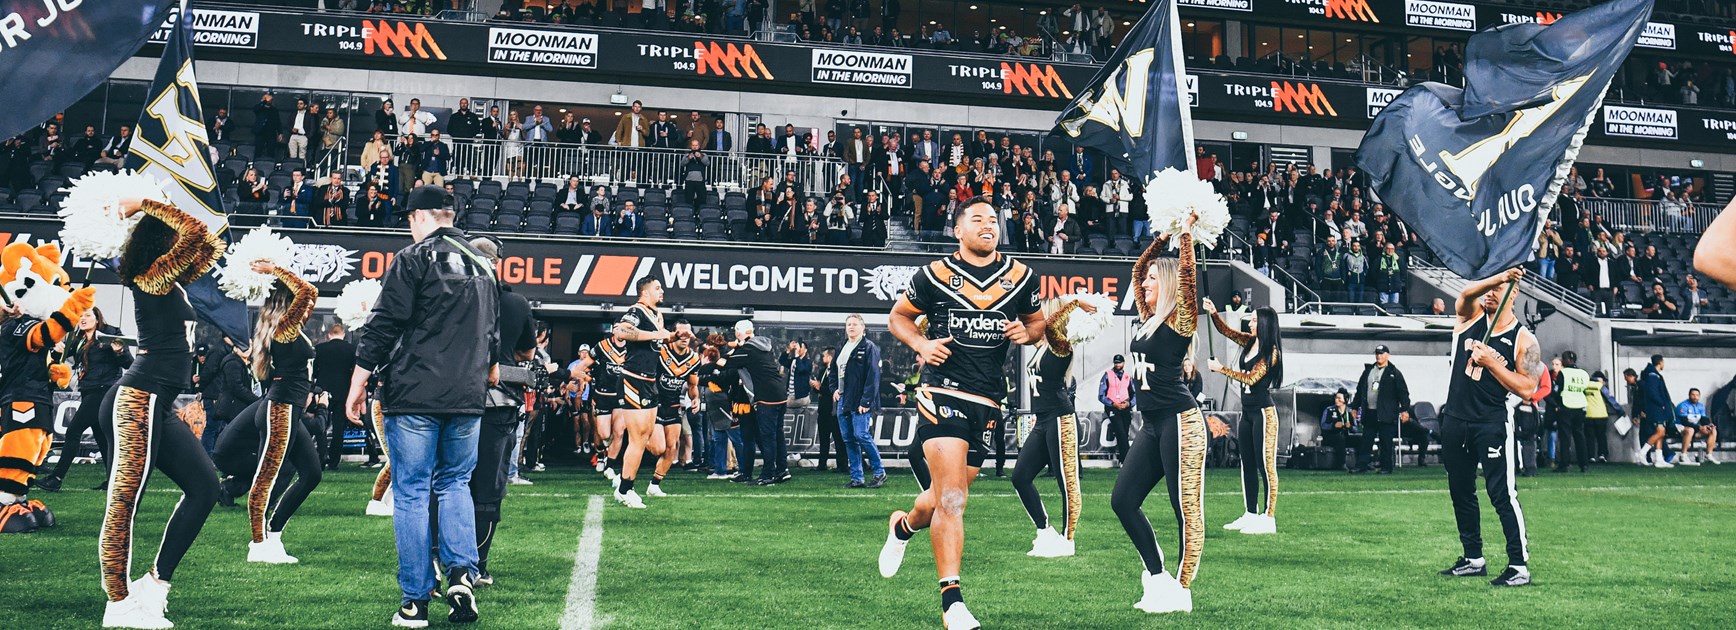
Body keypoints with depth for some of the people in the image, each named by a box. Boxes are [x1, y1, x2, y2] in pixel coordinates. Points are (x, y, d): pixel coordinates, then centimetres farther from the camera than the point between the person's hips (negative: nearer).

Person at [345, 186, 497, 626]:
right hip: (467, 397, 5)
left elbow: (382, 327, -8)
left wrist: (357, 385, -2)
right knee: (455, 483, 17)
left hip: (414, 394, -5)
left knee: (411, 492, 1)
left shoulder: (414, 258, -4)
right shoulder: (482, 267, 16)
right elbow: (492, 336, 24)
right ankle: (462, 573, -3)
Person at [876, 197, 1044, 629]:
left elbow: (1037, 322, 23)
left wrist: (1027, 333, -1)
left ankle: (904, 526, 45)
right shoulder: (936, 275, 0)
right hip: (943, 390, -4)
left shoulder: (1020, 277, 9)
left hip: (988, 399, 4)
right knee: (951, 499, -15)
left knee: (947, 498, 12)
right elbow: (899, 316, 12)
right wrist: (920, 344, -8)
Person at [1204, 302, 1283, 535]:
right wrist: (1213, 313, 3)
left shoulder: (1271, 352, -12)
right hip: (1247, 411, 9)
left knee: (1266, 465, -8)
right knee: (1247, 465, 11)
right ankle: (1251, 515, 18)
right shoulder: (1250, 342, 11)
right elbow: (1225, 330, 20)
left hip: (1263, 412, -9)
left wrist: (1221, 369, -14)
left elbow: (1251, 378, -18)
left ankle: (1269, 519, -7)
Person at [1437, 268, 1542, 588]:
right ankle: (1473, 559, 25)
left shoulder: (1523, 340, -6)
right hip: (1455, 421, 6)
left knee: (1503, 494, -9)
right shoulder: (1472, 317, 5)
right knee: (1460, 492, 13)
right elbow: (1465, 294, -17)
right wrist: (1498, 276, -32)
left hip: (1492, 425, -5)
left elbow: (1527, 388, -13)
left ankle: (1520, 567, -7)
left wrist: (1490, 362, -18)